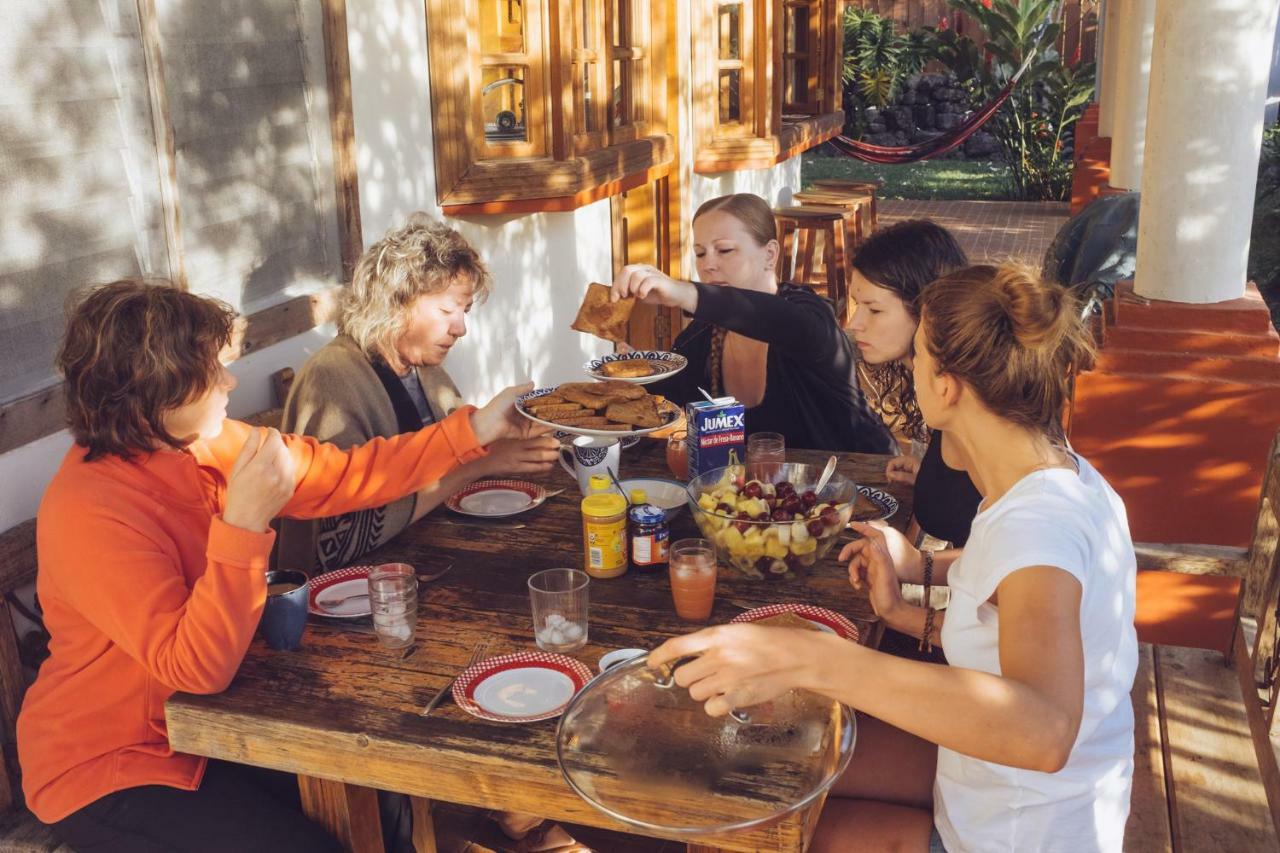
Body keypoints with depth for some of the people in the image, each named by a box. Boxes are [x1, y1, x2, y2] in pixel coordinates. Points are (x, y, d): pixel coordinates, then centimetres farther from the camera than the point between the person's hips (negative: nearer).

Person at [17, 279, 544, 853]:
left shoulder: (208, 446, -6)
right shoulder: (86, 512, -28)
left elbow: (347, 475, -1)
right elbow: (198, 669, -30)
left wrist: (477, 428, -3)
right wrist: (244, 524, -36)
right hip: (109, 775, -7)